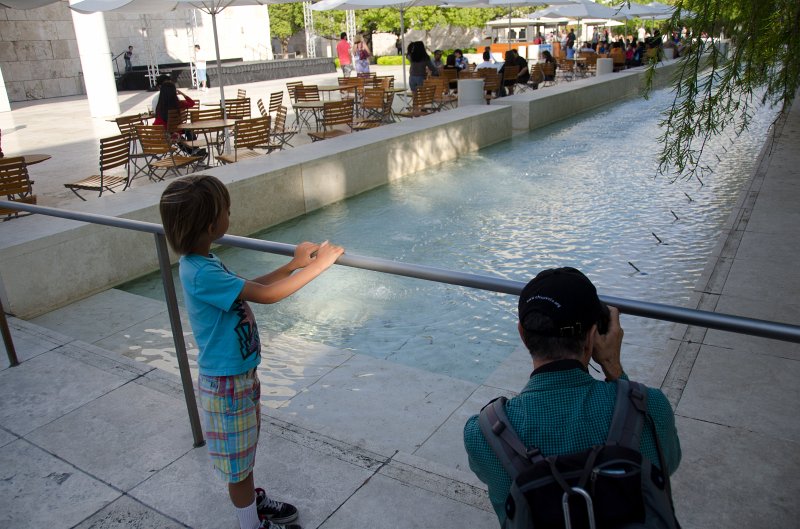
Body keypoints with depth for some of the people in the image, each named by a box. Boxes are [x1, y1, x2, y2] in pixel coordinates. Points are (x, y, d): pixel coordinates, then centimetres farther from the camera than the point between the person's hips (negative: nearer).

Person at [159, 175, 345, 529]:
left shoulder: (200, 263, 0)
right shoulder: (202, 274, -30)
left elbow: (249, 287, 10)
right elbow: (267, 295, -32)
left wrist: (293, 265, 2)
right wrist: (318, 264, -26)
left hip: (240, 373, 9)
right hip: (227, 383, -9)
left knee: (246, 448, 28)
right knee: (237, 459, 13)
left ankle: (252, 501, 49)